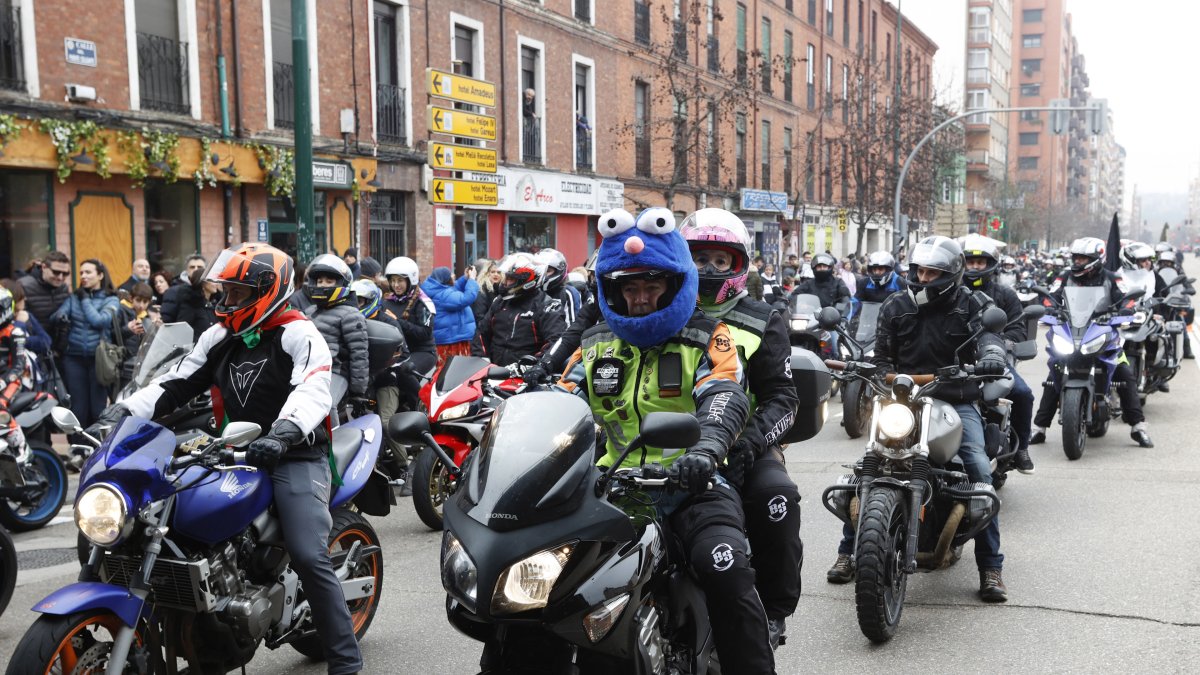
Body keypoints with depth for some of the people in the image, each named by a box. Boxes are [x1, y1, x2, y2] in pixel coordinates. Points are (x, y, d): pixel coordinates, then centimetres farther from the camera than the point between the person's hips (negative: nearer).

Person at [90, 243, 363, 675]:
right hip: (237, 456, 8)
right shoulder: (218, 337, 16)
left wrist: (283, 432, -41)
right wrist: (126, 410, -4)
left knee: (309, 558, -19)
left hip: (294, 457, -7)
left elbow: (313, 391, -24)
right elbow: (176, 383, 11)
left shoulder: (298, 334, -8)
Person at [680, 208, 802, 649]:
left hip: (736, 447, 0)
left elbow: (781, 397, 3)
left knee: (776, 493, -31)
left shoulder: (762, 324, 10)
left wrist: (751, 440, -16)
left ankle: (774, 608, -10)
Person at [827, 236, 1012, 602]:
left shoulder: (972, 305, 2)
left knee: (979, 470, -21)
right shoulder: (896, 307, 9)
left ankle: (991, 567, -10)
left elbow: (988, 332, -17)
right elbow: (882, 355, 10)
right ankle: (849, 550, 3)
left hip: (956, 400, -2)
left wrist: (992, 355, -40)